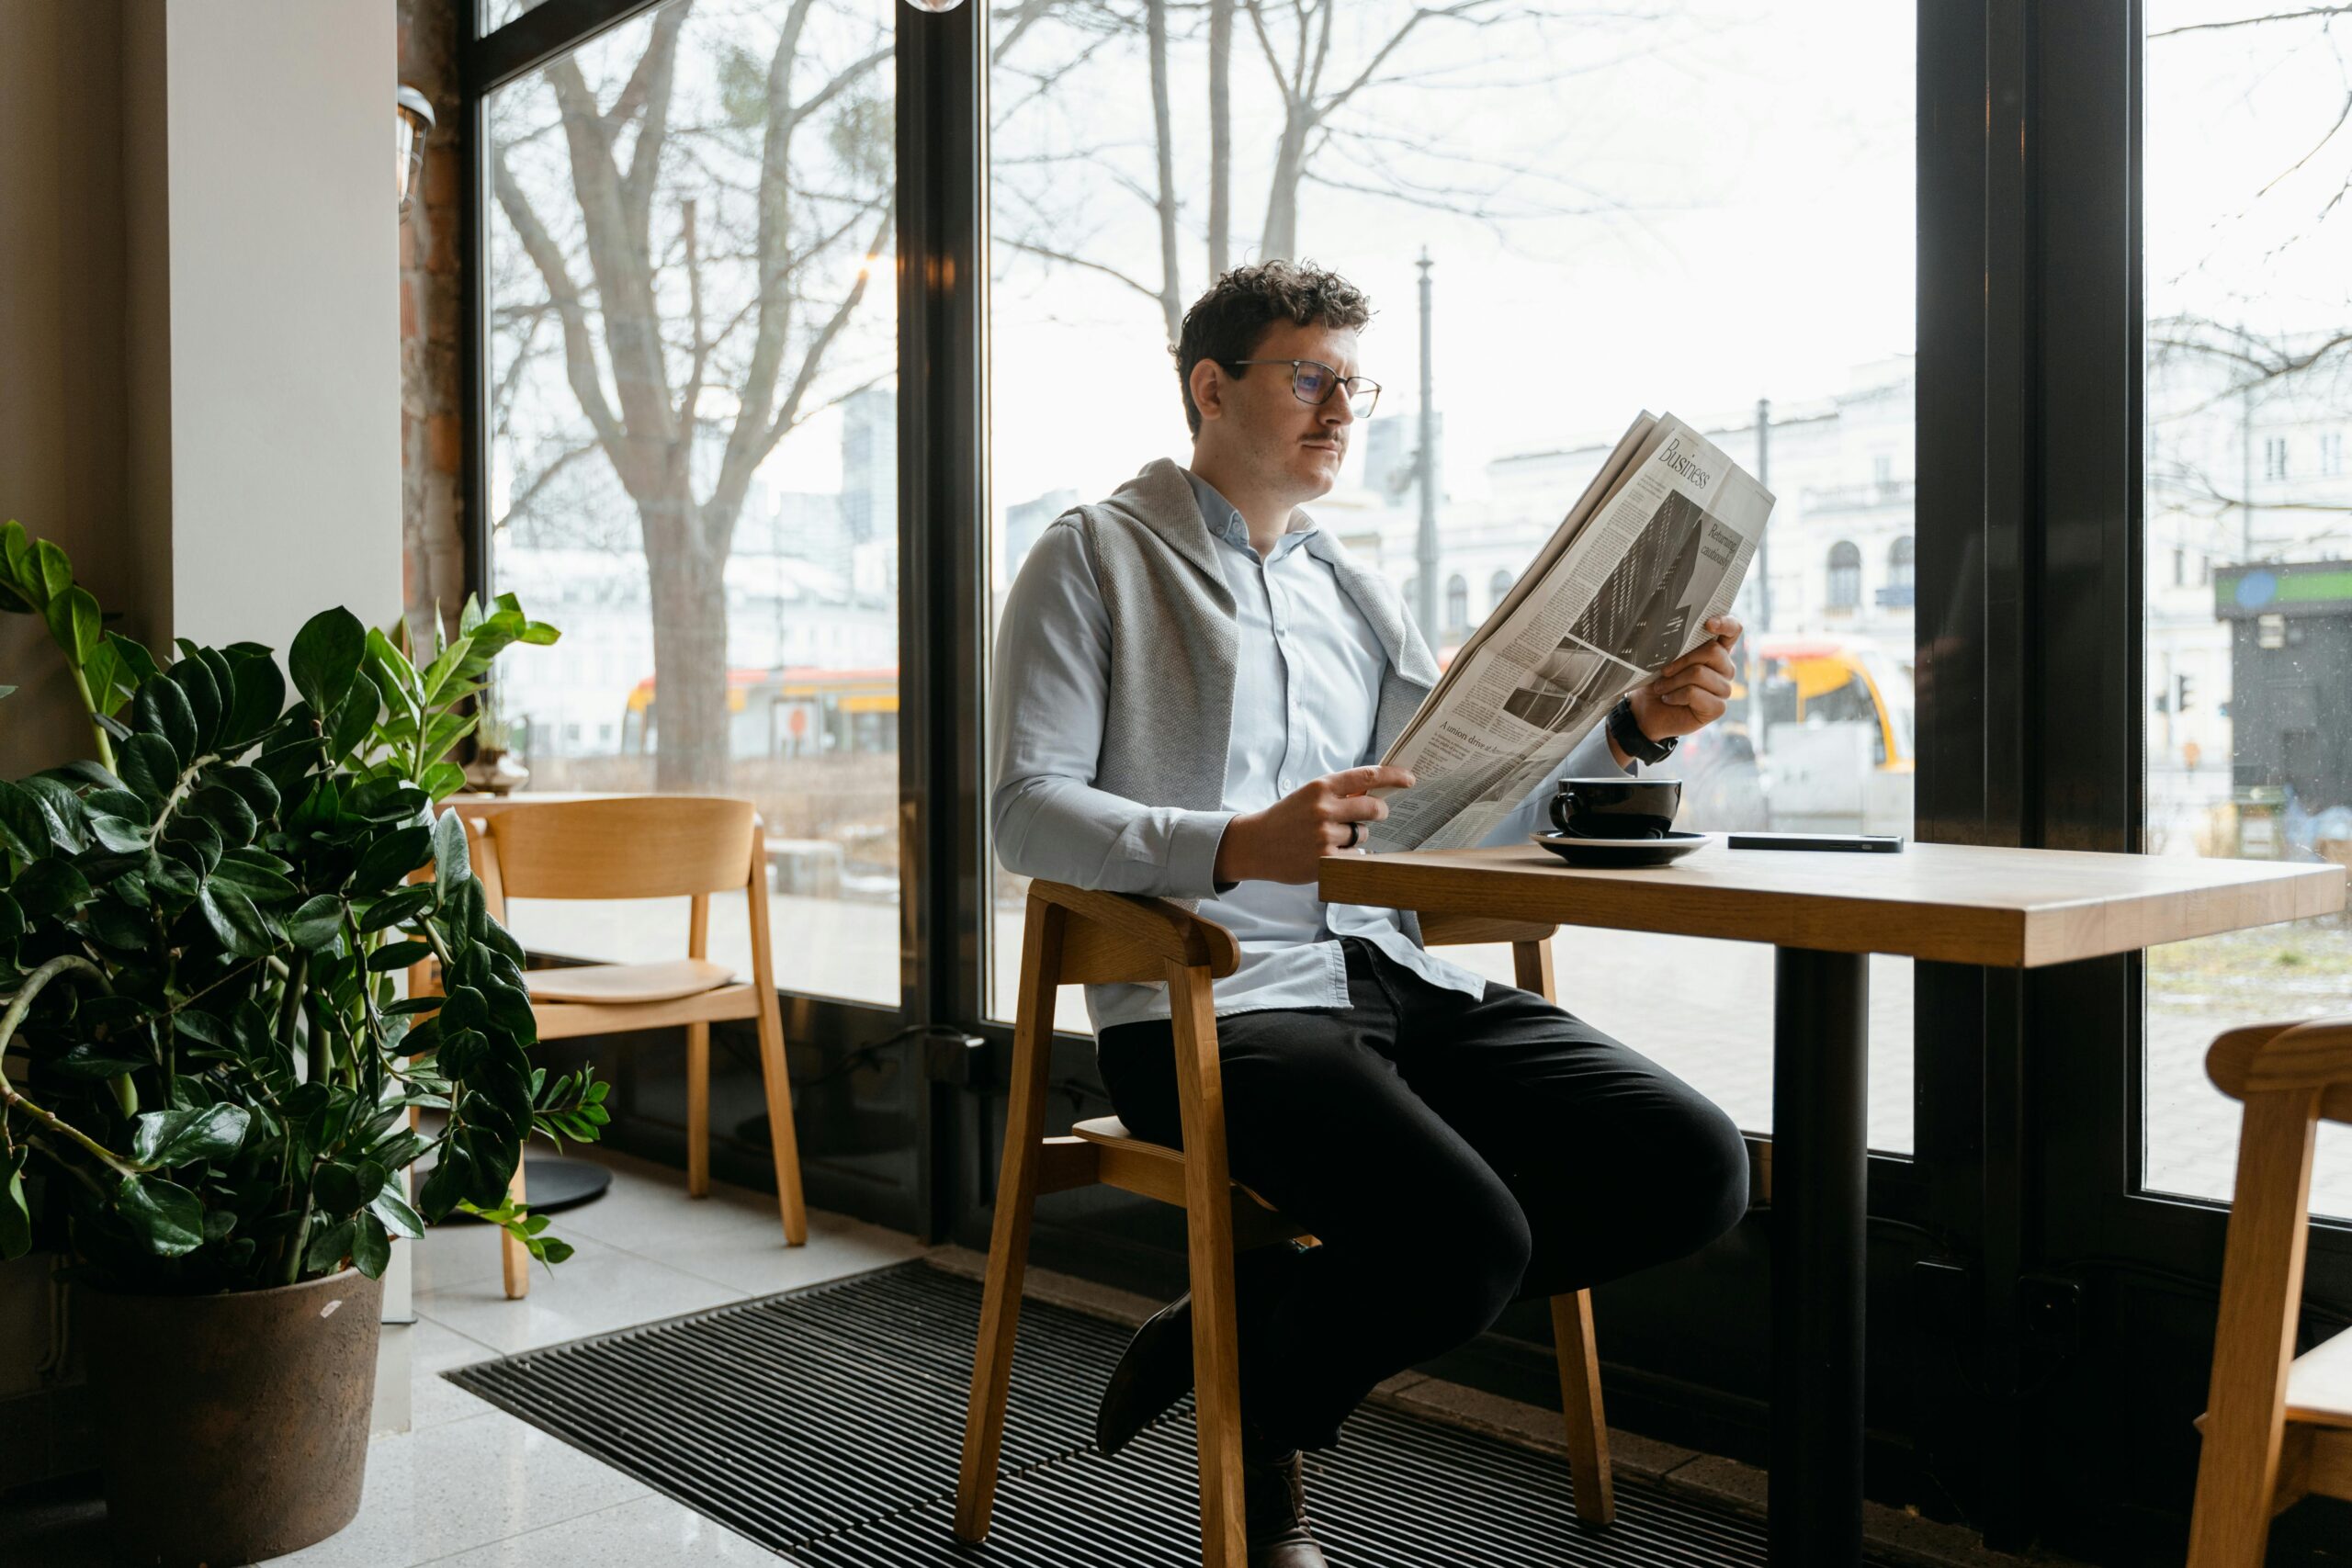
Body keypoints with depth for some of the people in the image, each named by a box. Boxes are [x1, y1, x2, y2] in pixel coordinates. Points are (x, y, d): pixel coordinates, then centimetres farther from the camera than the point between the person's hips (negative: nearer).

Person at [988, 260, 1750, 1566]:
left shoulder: (1351, 589, 24)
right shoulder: (1095, 558, 5)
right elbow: (1025, 811, -7)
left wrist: (1633, 725, 2)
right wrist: (1237, 846, -23)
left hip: (1394, 979, 7)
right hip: (1210, 1002, -7)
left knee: (1693, 1167, -12)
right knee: (1464, 1239, -30)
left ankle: (1244, 1315, -1)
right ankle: (1260, 1428, 5)